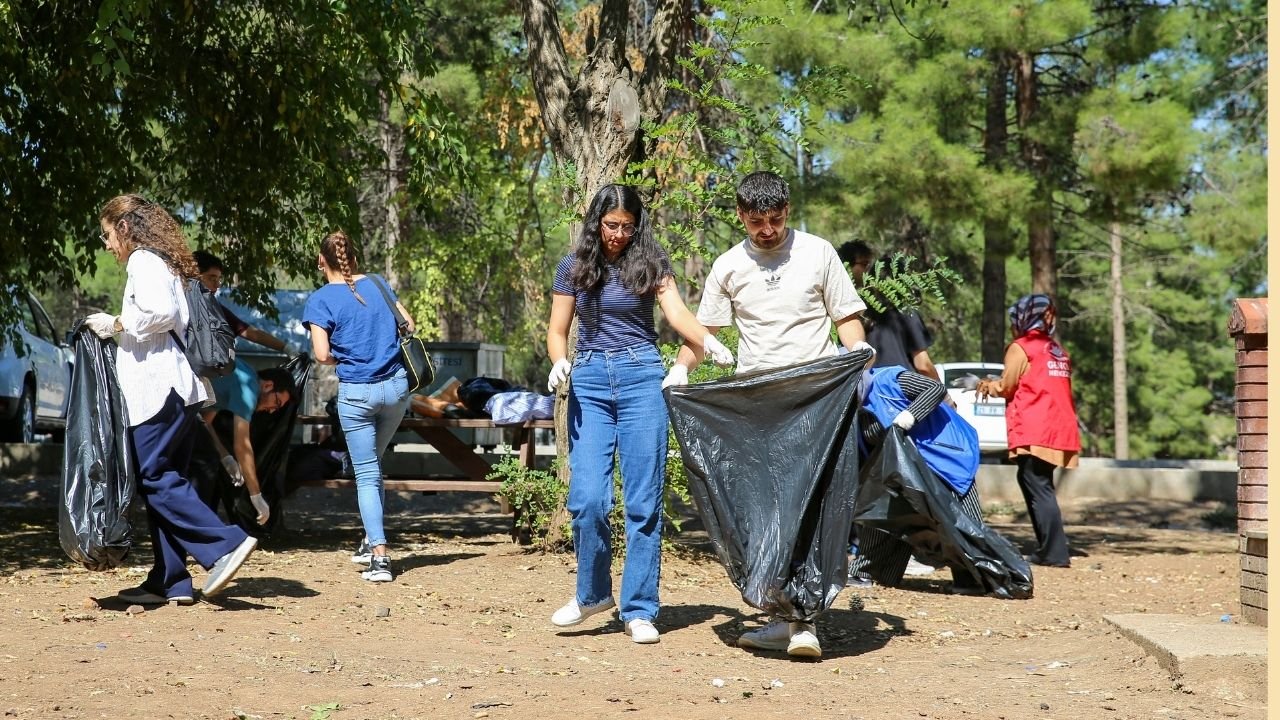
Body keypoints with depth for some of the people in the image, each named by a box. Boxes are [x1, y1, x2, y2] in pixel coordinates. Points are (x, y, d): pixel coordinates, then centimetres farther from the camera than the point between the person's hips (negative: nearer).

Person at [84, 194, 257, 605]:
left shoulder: (143, 262, -6)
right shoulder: (165, 263, 23)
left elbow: (159, 312, -22)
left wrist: (114, 324, -9)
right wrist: (117, 330, 20)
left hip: (158, 389, -10)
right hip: (178, 389, 10)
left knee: (155, 478, -9)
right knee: (163, 479, 9)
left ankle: (226, 544, -16)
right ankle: (169, 582, 9)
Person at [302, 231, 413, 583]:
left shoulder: (320, 300, -7)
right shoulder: (377, 284, 6)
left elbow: (321, 355, -13)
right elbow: (409, 324, 10)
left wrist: (343, 357, 7)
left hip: (355, 392, -4)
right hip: (396, 386, 4)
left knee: (367, 475, 2)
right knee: (372, 463, 24)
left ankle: (380, 557, -6)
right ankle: (372, 538, 28)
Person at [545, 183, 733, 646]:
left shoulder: (649, 263, 4)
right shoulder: (573, 267, 9)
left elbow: (677, 314, -9)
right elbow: (557, 331, 11)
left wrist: (708, 341, -29)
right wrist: (559, 362, -11)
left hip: (641, 378, -1)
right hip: (589, 382, 1)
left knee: (643, 500, -3)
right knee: (588, 497, -7)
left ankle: (639, 610, 5)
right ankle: (593, 593, 15)